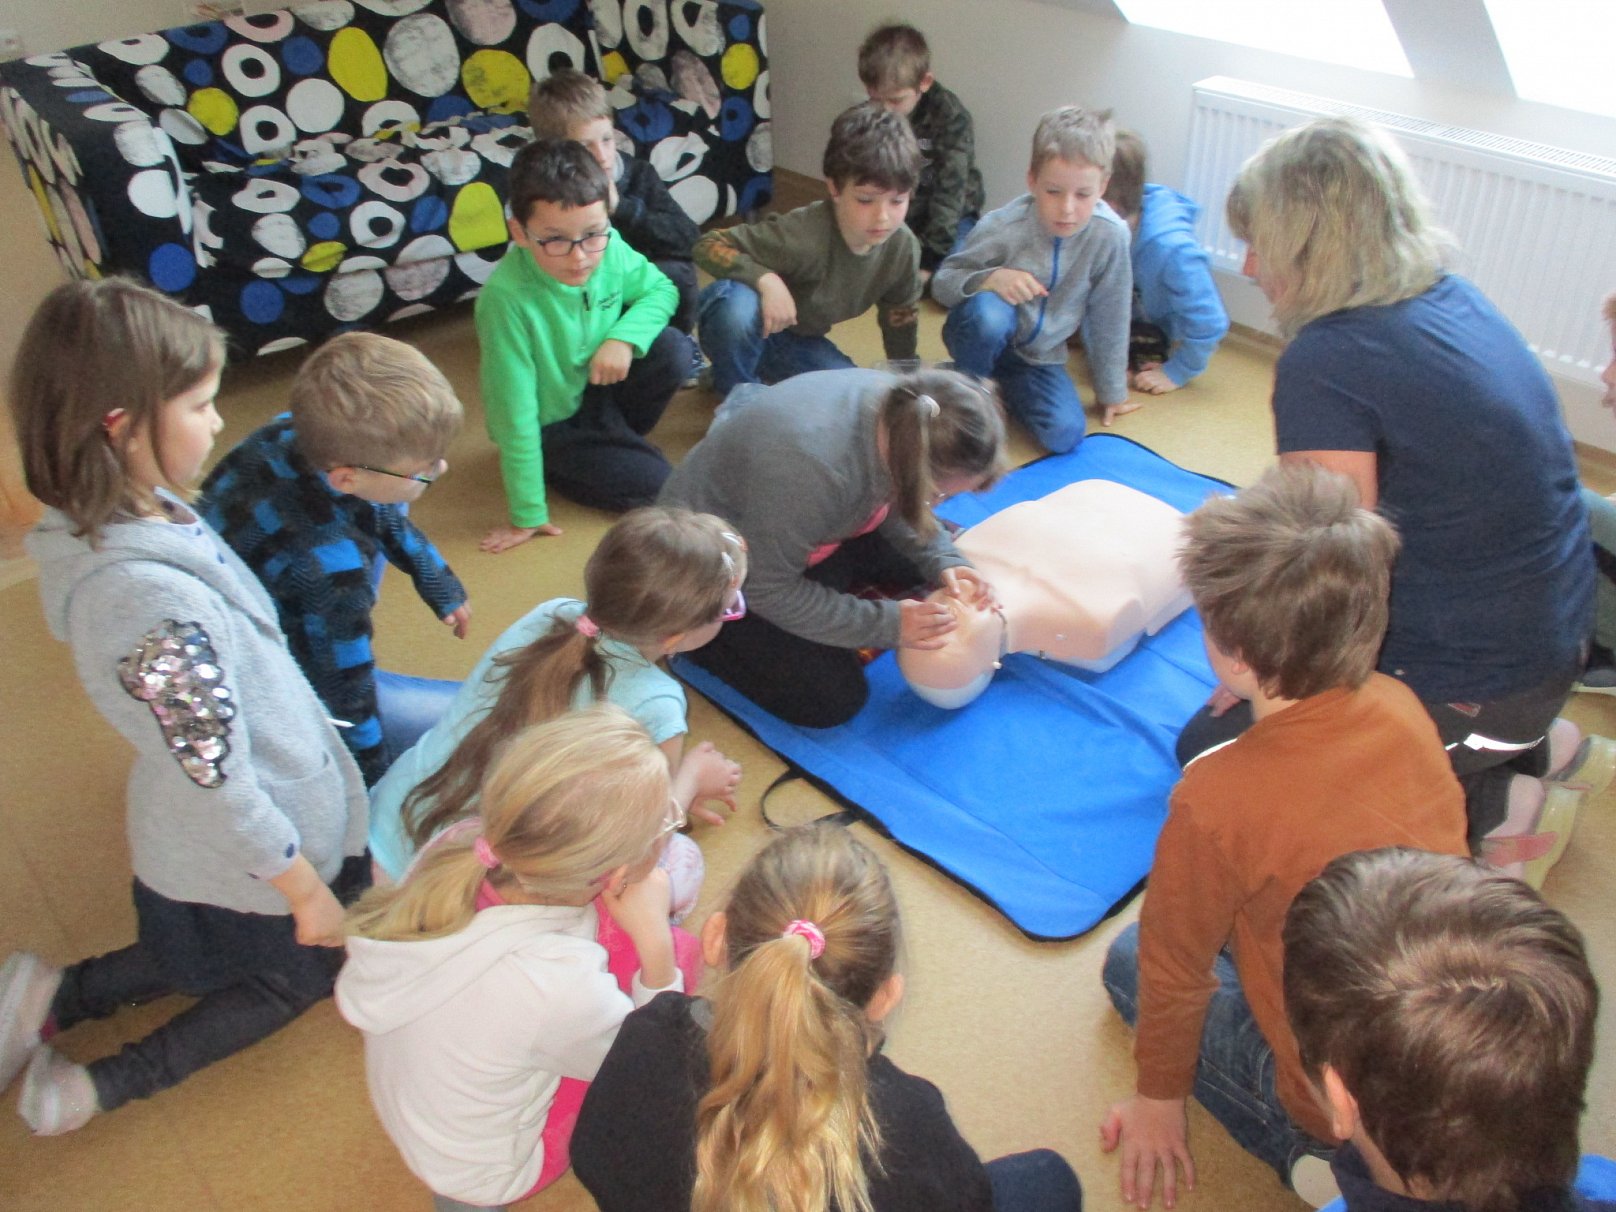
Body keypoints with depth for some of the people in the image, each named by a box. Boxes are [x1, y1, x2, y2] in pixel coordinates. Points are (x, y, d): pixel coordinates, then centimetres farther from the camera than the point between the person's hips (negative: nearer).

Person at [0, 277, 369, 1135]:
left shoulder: (103, 522, -11)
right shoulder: (152, 598, -40)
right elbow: (221, 783, -29)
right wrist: (308, 890, -15)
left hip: (181, 838, 8)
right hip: (249, 855, -8)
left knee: (209, 955, 36)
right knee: (304, 972, 24)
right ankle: (108, 1085, 14)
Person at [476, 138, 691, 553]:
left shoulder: (610, 249, -19)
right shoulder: (506, 298, -34)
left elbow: (661, 290, 1)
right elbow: (514, 413, -28)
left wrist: (624, 337, -22)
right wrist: (527, 514, -21)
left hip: (596, 387, 5)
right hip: (550, 424, -5)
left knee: (673, 350, -18)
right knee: (653, 483, -17)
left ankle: (616, 438, 7)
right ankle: (555, 467, 9)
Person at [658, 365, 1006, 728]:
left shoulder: (903, 417, -19)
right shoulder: (807, 467, -42)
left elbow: (895, 504, 2)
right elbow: (769, 590, -29)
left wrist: (943, 561, -14)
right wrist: (886, 624, -27)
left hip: (808, 532, 8)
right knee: (833, 700, -10)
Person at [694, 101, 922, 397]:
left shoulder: (903, 247, -15)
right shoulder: (803, 234, -34)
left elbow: (900, 318, 4)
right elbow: (708, 245, -29)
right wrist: (765, 279, -43)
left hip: (800, 344, 6)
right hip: (745, 333, -6)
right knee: (736, 303, -41)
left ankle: (769, 378, 15)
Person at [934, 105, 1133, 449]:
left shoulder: (1111, 235, -20)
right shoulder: (1003, 228, -26)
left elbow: (1109, 319, -6)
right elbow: (941, 282, -15)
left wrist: (1111, 392, 4)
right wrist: (989, 279, -37)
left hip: (1038, 356, 3)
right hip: (986, 337, -3)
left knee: (1065, 435, -18)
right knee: (987, 311, -37)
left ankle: (1000, 382, 12)